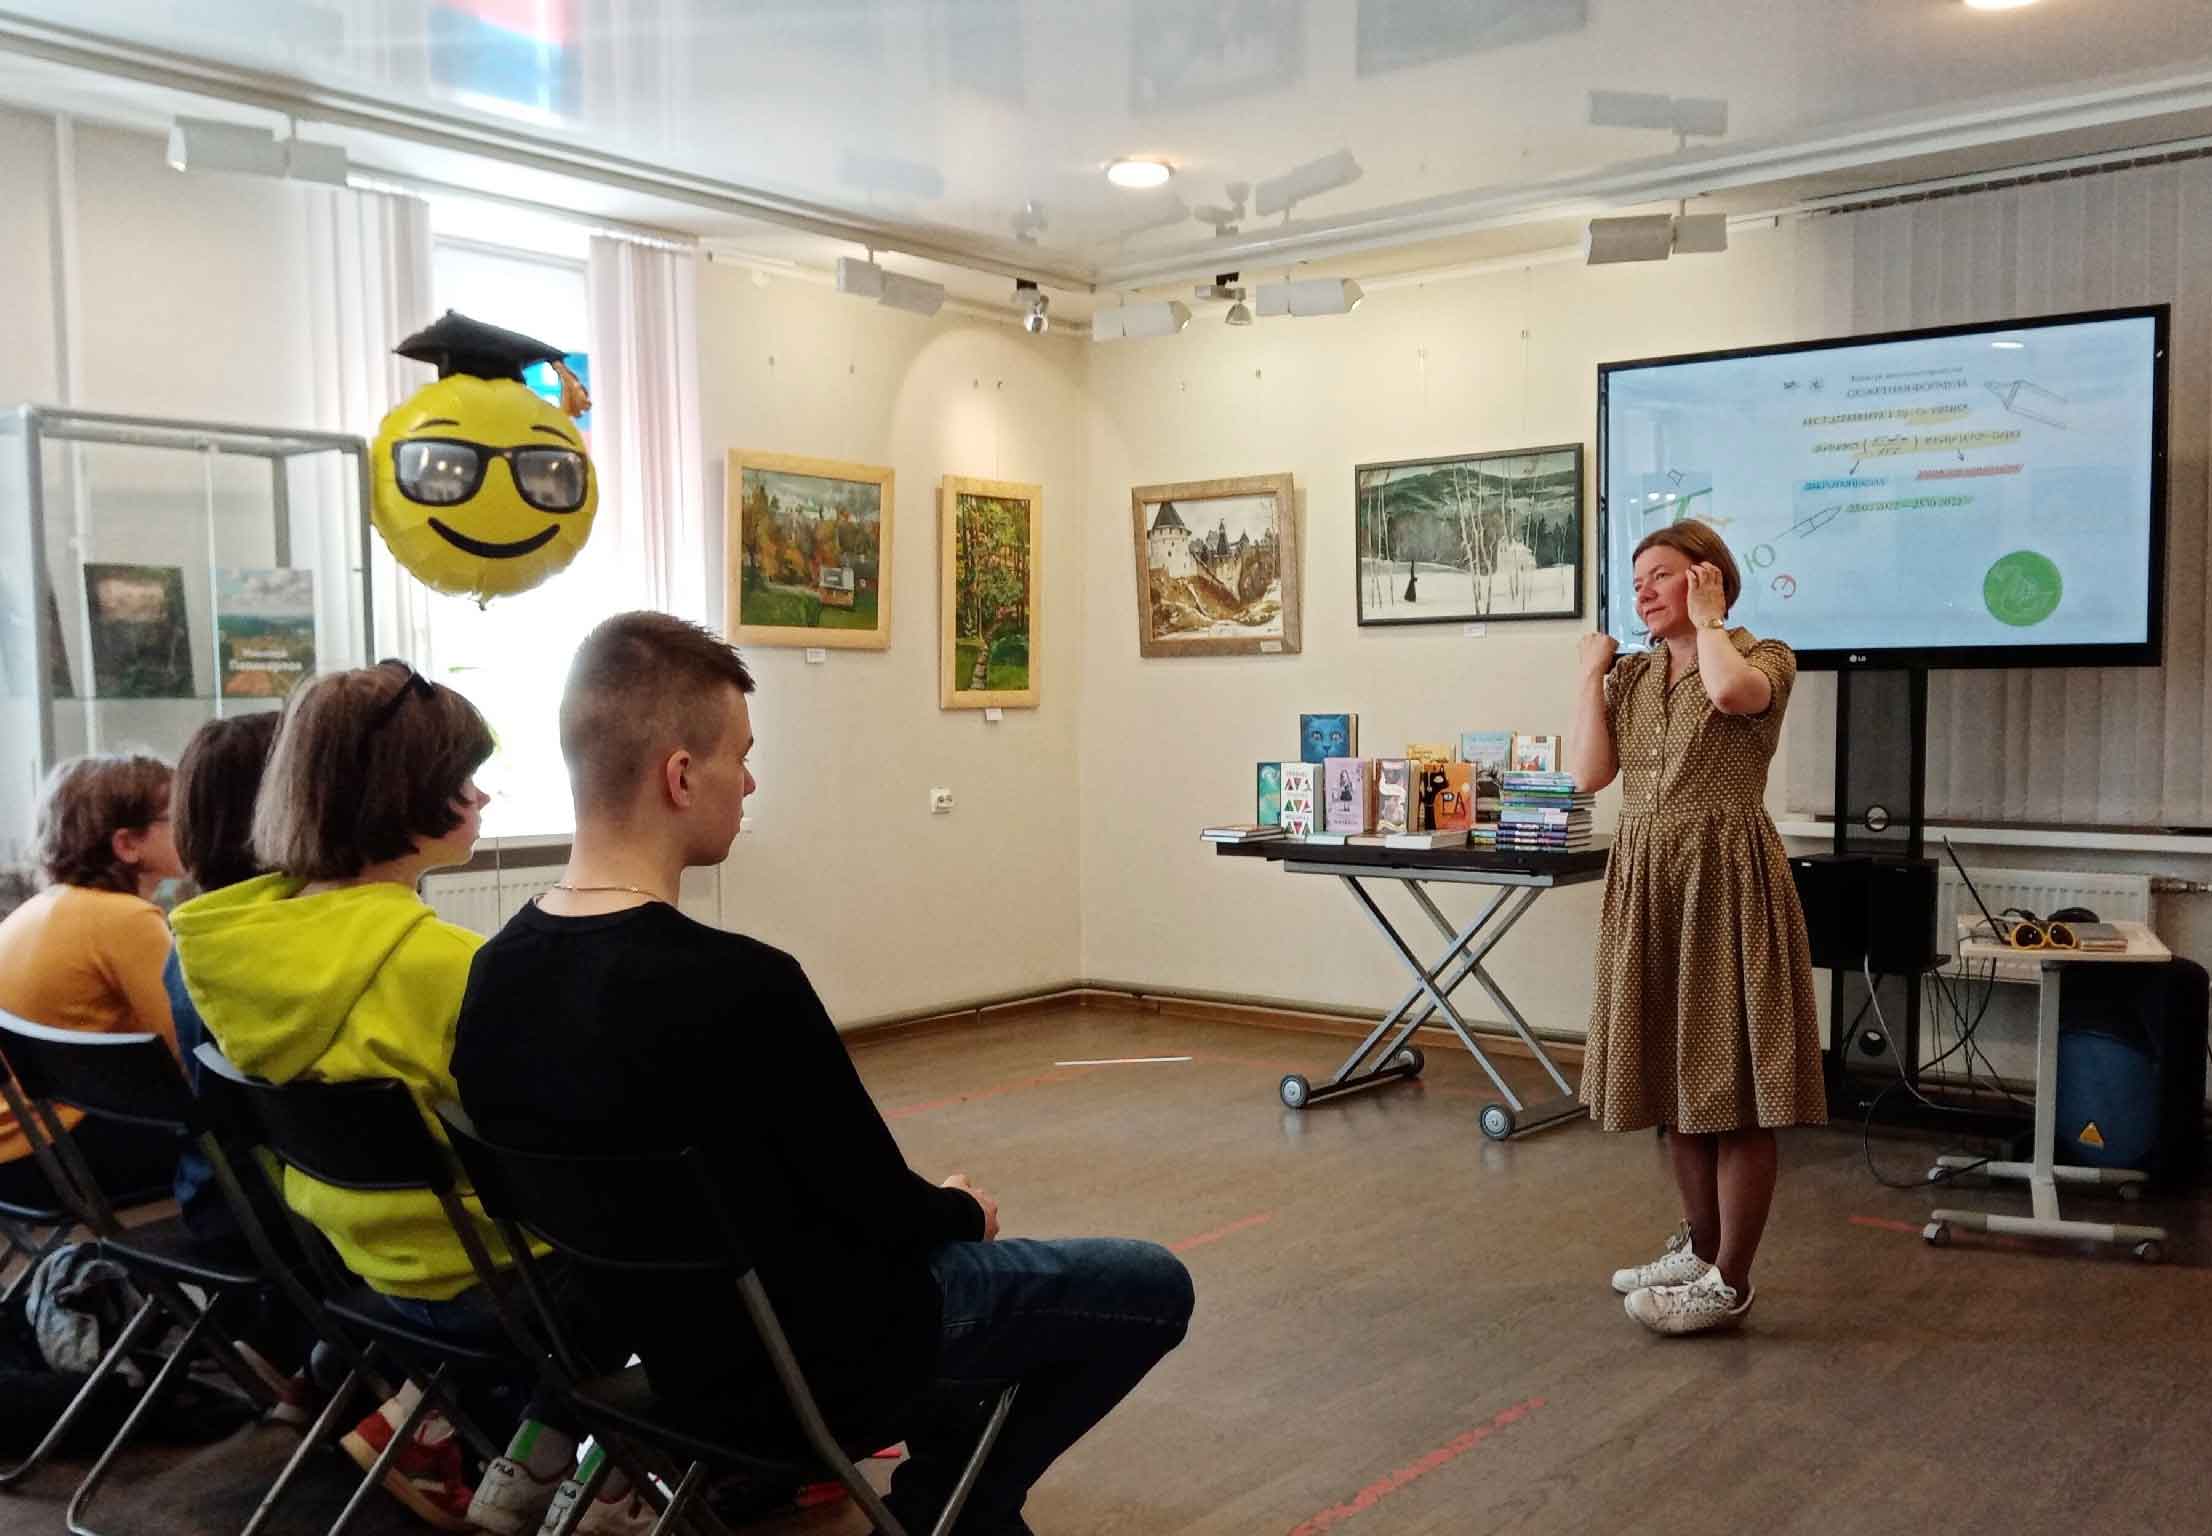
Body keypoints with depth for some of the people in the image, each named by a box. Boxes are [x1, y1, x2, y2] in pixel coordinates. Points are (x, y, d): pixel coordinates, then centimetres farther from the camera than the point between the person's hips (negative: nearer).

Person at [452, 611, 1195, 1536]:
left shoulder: (495, 974, -8)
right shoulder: (739, 985, -33)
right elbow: (885, 1209, -21)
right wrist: (966, 1211, 3)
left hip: (670, 1332, 8)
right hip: (822, 1355, -7)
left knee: (950, 1245, 32)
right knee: (1154, 1287, 10)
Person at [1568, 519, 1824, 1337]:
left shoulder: (1763, 656, -3)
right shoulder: (1630, 675, 12)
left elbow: (1731, 691, -28)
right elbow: (1589, 773, 0)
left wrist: (1708, 619, -11)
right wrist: (1591, 670, 4)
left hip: (1725, 880, -6)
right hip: (1647, 881, 7)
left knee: (1734, 1085, -2)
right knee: (1677, 1075, 15)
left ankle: (1731, 1280, 7)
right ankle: (1699, 1247, 30)